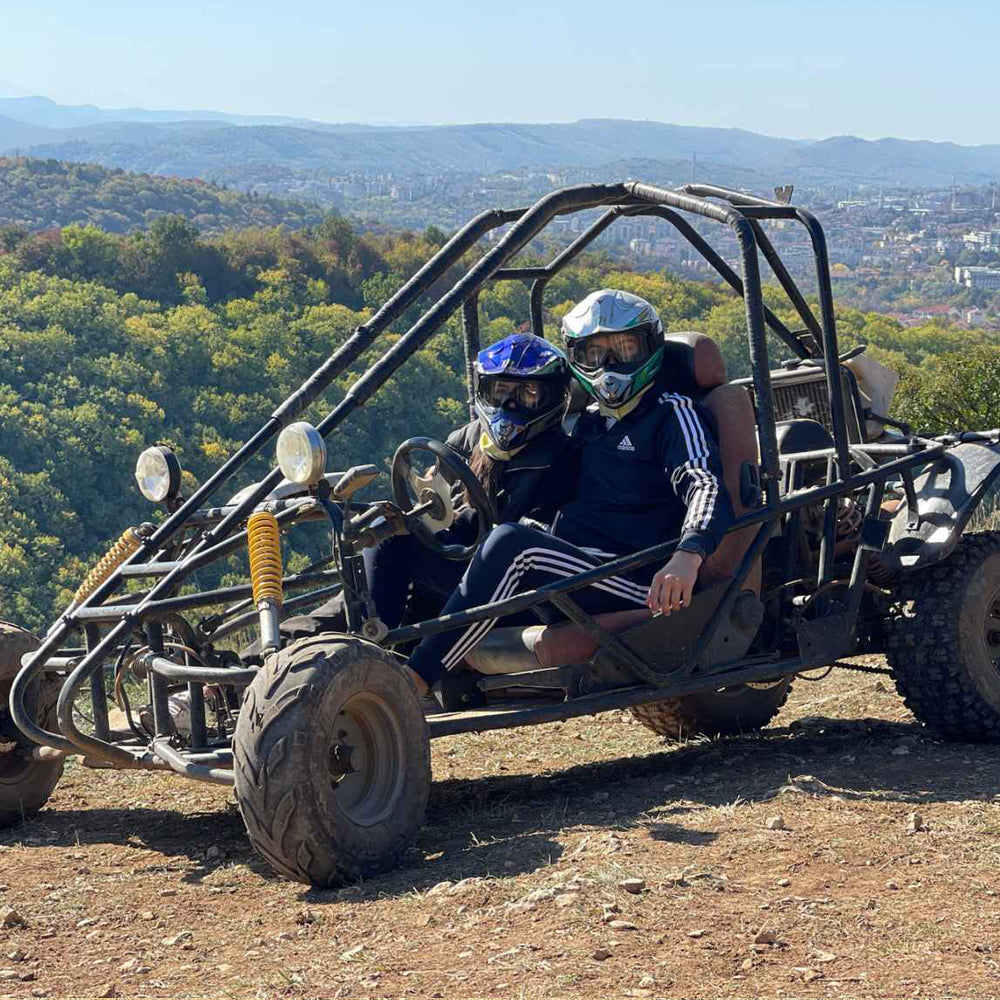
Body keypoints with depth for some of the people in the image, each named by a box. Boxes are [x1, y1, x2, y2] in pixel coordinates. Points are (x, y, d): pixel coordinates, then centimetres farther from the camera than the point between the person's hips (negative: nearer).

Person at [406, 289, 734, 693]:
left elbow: (705, 486, -16)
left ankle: (414, 680, -36)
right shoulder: (590, 421, 23)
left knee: (512, 544, -34)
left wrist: (688, 554, -38)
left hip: (638, 583, -8)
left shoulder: (672, 413, 1)